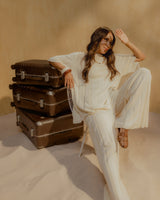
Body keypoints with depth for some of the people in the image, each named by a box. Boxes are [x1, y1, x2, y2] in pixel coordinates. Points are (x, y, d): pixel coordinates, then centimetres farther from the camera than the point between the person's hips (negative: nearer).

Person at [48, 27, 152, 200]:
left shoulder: (114, 59, 28)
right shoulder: (80, 58, 17)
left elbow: (140, 57, 31)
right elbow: (53, 60, 18)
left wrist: (127, 42, 18)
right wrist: (67, 70, -1)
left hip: (115, 101, 5)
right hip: (95, 106, -5)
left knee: (144, 73, -15)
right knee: (107, 143, -31)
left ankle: (124, 126, -22)